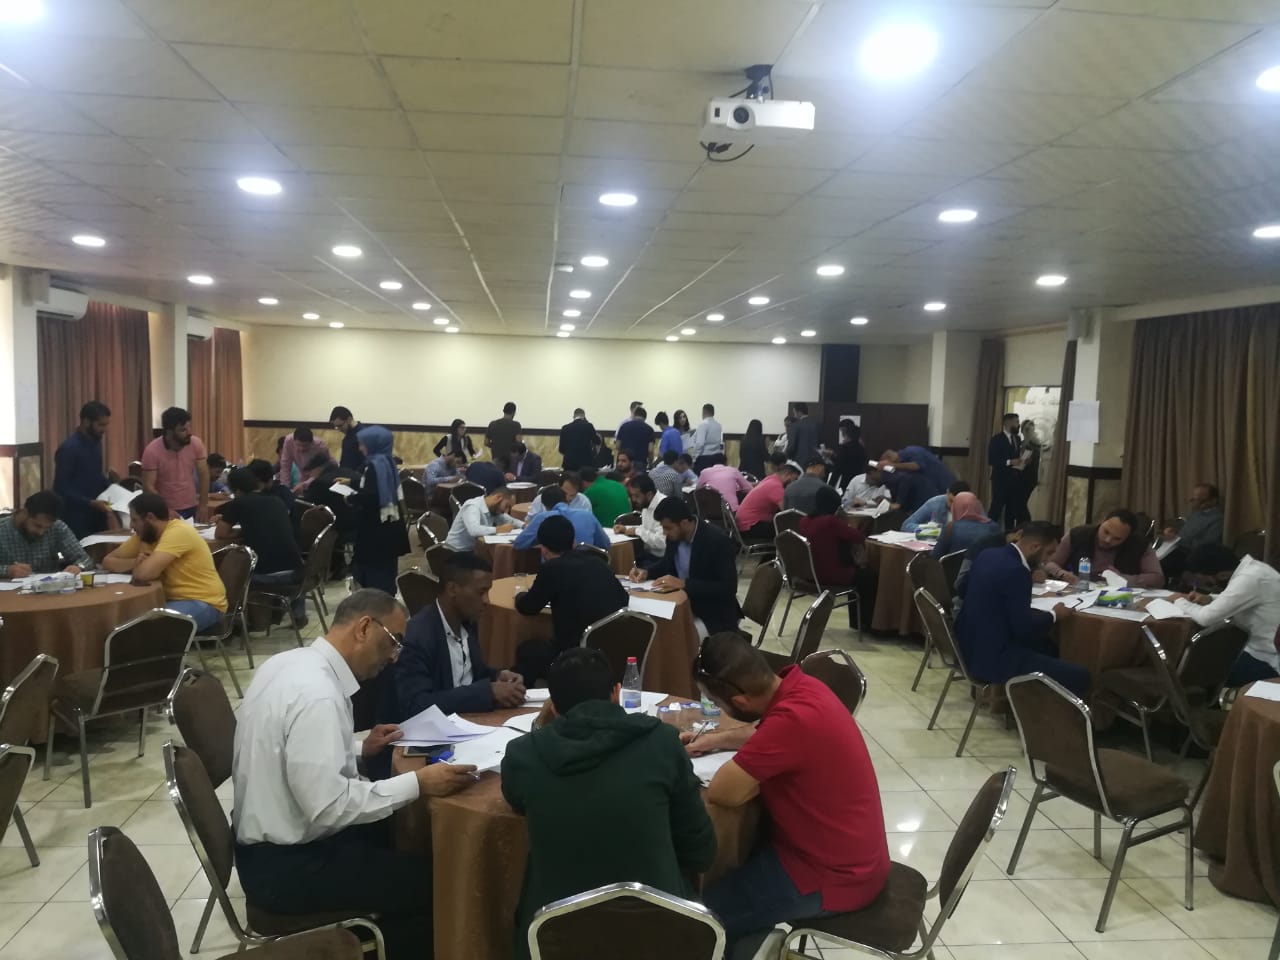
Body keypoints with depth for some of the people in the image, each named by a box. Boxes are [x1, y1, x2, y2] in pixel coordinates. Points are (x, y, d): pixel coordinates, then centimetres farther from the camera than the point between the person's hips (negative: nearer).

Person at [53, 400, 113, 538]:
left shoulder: (96, 442, 7)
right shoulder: (68, 448, -18)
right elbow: (61, 488, -19)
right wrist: (90, 503, -26)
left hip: (96, 514, 8)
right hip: (76, 517, -7)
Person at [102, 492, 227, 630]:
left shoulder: (178, 532, -21)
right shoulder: (144, 534, 6)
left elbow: (144, 573, -29)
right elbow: (108, 561, 7)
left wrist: (137, 565, -5)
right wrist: (136, 562, -13)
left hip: (203, 603, -8)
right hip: (173, 599, 8)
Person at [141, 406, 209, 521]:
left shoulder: (196, 444, -8)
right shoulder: (152, 451, -16)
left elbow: (204, 476, -2)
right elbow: (148, 487, -15)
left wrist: (203, 506, -8)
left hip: (192, 509, 3)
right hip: (165, 512, -3)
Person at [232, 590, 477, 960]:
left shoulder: (290, 662, 2)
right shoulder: (316, 692, -27)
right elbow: (327, 806, -29)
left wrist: (359, 750, 7)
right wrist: (418, 783, -25)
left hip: (272, 842, 10)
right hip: (287, 866, -10)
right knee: (432, 880, -5)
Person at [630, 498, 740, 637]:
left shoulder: (718, 540, -23)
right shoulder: (675, 536, -3)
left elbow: (728, 588, -26)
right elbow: (667, 564, 16)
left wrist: (683, 583, -32)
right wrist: (647, 573, -5)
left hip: (713, 616, -6)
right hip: (683, 605, 7)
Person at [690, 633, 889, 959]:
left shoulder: (792, 719, -34)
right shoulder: (796, 685, -5)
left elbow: (723, 792, -28)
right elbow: (763, 733, 18)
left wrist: (756, 779, -9)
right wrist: (714, 740, 9)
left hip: (834, 876, -9)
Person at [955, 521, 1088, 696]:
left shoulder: (988, 555, 5)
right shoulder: (1015, 571, -22)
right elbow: (1024, 627, -21)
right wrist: (1054, 615, -3)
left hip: (971, 644, 10)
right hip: (992, 657, -10)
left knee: (1046, 644, 30)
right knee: (1079, 676, -7)